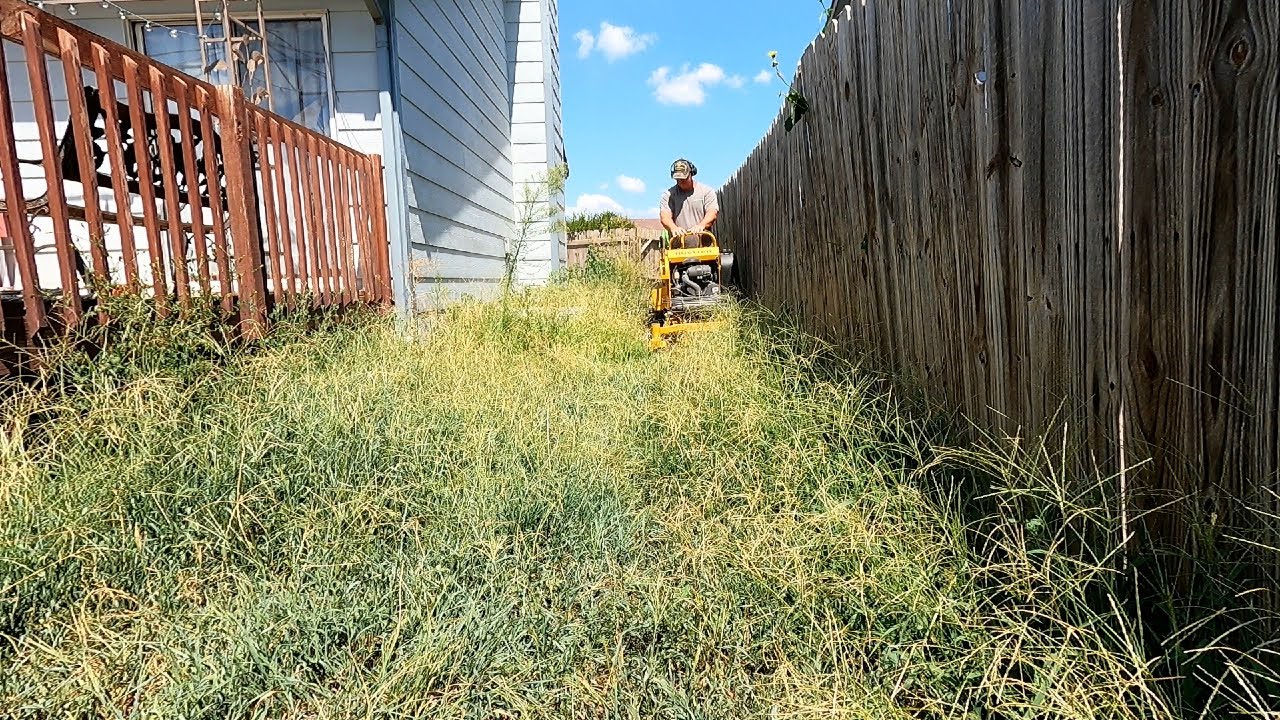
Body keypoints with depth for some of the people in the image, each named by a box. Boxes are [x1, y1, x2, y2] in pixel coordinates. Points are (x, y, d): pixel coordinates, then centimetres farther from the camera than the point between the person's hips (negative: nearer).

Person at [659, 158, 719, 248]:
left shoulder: (706, 191, 8)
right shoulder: (668, 195, 9)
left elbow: (712, 213, -4)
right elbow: (665, 217, -5)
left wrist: (701, 225, -26)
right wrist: (673, 228, -28)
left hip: (703, 246, 0)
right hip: (678, 248, 0)